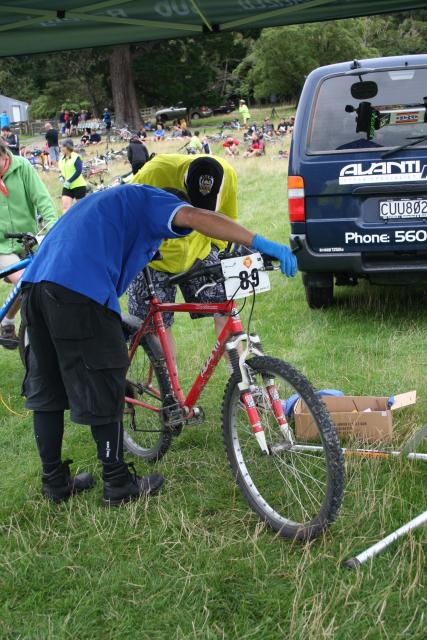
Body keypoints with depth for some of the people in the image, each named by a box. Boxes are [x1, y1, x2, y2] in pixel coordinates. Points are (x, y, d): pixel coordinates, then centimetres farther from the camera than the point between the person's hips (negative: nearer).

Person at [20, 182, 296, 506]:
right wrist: (263, 244, -20)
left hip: (36, 282, 9)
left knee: (46, 388, 16)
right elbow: (195, 218, -14)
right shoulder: (154, 200, 9)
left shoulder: (118, 201, 36)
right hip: (79, 291, -9)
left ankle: (55, 482, 27)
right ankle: (118, 484, 15)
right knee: (102, 392, 3)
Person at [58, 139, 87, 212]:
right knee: (65, 207, -11)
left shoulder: (76, 157, -13)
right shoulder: (62, 158, 7)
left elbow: (79, 171, -19)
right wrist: (62, 177, -2)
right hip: (67, 187, 6)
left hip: (78, 186, -6)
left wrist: (69, 181, -22)